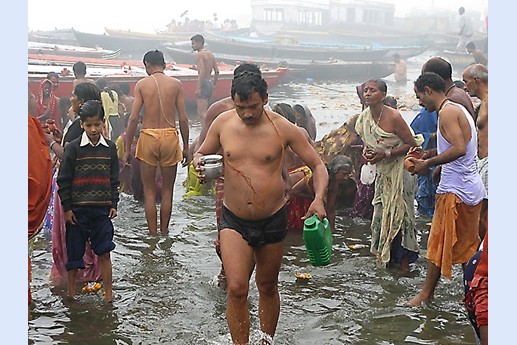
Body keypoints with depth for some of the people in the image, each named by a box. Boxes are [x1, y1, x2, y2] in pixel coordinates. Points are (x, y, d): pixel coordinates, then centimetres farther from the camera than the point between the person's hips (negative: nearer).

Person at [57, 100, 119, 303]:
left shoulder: (110, 148, 4)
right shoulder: (73, 148, -5)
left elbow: (114, 180, 11)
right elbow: (64, 180, -3)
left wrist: (114, 204, 5)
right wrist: (66, 208, -5)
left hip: (102, 209, 2)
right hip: (77, 209, -2)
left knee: (104, 252, 2)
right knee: (74, 253, 7)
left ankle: (108, 294, 11)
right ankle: (71, 292, 22)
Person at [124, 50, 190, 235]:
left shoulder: (142, 84, 1)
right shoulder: (176, 84, 3)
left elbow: (133, 118, -4)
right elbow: (183, 119, 0)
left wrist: (128, 149, 2)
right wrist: (186, 148, 8)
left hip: (148, 137, -1)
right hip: (170, 136, 1)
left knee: (149, 191, 8)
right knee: (167, 190, 12)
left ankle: (153, 234, 10)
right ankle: (164, 232, 17)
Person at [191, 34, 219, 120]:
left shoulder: (199, 54, -11)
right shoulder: (210, 54, 15)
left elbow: (202, 72, -21)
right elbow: (217, 71, 16)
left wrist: (198, 88, -22)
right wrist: (213, 84, 23)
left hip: (203, 84, -9)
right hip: (209, 84, 9)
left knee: (202, 112, -10)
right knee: (200, 111, 17)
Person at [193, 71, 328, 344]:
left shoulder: (283, 128, -10)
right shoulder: (222, 123, -4)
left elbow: (318, 166, -4)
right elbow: (202, 153, 12)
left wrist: (318, 198, -23)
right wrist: (199, 162, -14)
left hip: (272, 220, 0)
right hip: (233, 220, 1)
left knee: (267, 287, 17)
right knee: (236, 288, -13)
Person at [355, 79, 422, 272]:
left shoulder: (393, 117, -21)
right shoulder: (364, 117, 0)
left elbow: (412, 144, -16)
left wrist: (386, 154, -23)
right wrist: (366, 151, -6)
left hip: (400, 168, -7)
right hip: (382, 171, 7)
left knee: (400, 211, -3)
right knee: (381, 212, 8)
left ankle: (404, 260, 8)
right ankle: (385, 255, 22)